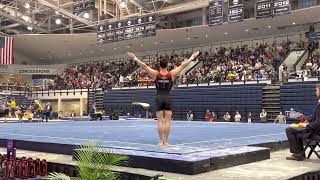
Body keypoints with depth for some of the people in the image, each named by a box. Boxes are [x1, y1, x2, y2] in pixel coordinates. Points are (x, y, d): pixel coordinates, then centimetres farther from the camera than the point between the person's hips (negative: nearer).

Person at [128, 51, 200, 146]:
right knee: (167, 121, 2)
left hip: (159, 98, 1)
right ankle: (165, 141, 2)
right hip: (167, 98, -1)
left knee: (160, 121, 3)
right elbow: (183, 65, 2)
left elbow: (144, 65, 0)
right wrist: (192, 57, 11)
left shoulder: (155, 74, -3)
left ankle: (161, 141, 5)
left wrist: (134, 58, 8)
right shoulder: (172, 74, -4)